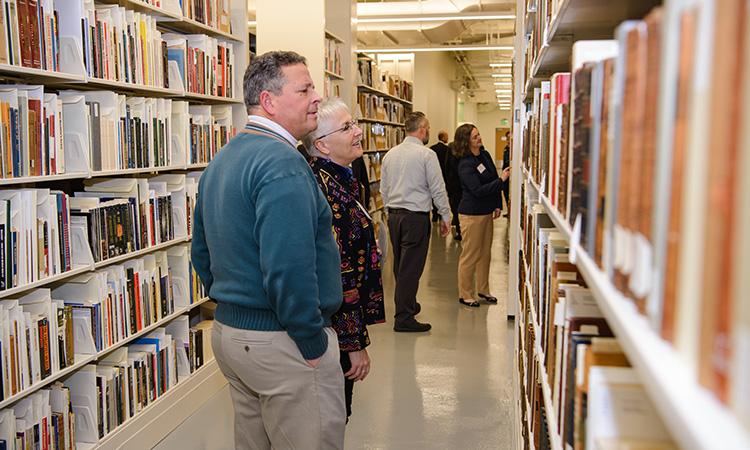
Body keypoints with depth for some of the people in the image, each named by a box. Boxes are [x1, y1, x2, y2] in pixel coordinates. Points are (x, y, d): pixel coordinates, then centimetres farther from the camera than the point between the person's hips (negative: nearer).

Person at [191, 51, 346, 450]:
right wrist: (314, 343, -17)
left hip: (227, 330, 10)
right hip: (281, 342, -10)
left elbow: (202, 254, 18)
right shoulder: (282, 163, -20)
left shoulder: (221, 161, 11)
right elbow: (288, 269, -28)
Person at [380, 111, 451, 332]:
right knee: (411, 267, -3)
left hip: (394, 215, 7)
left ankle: (408, 304, 34)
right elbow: (438, 189, -9)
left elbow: (383, 189, 14)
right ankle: (404, 318, 0)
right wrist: (445, 217, 0)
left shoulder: (390, 154, 9)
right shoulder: (426, 155, -10)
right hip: (416, 216, -7)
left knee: (400, 265, 17)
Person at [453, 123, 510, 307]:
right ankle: (465, 295, 12)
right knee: (470, 255, 0)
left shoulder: (485, 155, 7)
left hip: (486, 212, 8)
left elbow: (494, 180, 16)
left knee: (485, 253, 15)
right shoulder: (465, 165, -18)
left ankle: (483, 290, 28)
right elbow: (478, 190, -24)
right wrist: (501, 180, -25)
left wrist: (498, 205, 13)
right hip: (472, 214, -8)